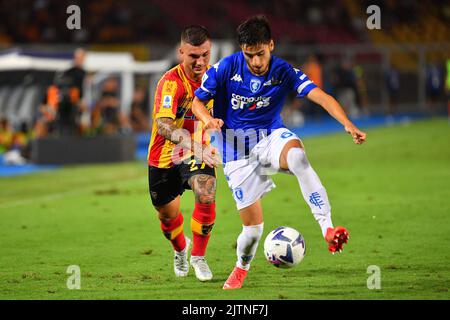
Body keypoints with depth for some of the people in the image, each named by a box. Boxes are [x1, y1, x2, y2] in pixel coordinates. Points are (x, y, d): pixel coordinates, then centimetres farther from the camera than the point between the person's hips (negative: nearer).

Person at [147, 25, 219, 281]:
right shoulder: (171, 82, -28)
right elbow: (163, 124, -43)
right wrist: (189, 142, -61)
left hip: (199, 151, 2)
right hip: (165, 155, -2)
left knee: (206, 197, -24)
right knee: (167, 214, 11)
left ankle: (199, 256, -2)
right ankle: (181, 248, 47)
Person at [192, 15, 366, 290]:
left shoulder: (283, 71, -12)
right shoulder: (226, 68, -12)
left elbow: (319, 96, -25)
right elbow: (198, 101, 0)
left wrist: (347, 124, -41)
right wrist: (208, 120, -24)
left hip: (271, 137, 0)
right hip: (238, 153, 0)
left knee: (297, 156, -38)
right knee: (253, 225, -3)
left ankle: (328, 230, -43)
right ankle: (242, 267, 33)